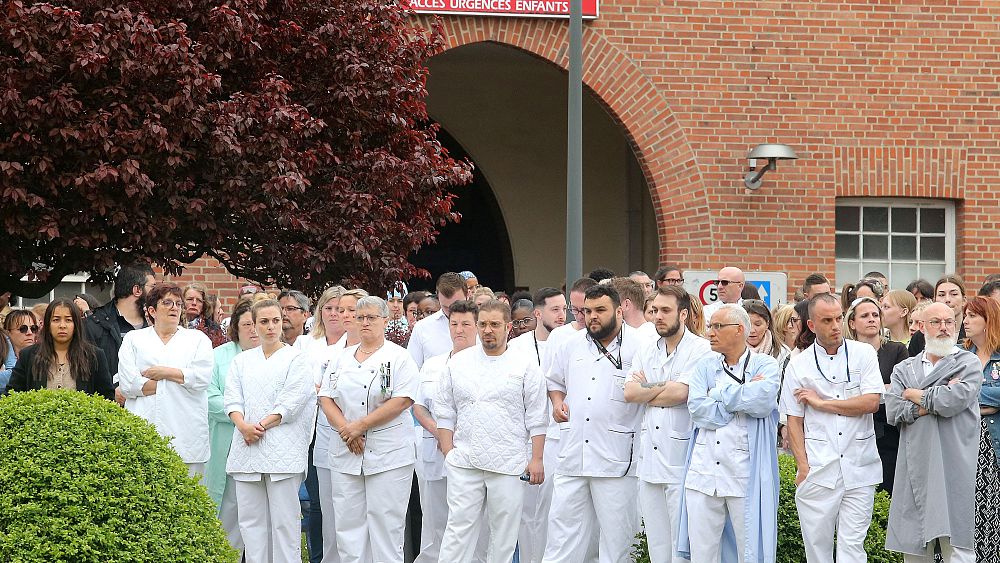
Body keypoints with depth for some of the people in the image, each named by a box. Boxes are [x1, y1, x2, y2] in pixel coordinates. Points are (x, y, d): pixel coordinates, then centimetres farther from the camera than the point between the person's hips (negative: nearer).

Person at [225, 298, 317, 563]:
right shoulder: (242, 360, 17)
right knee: (251, 518, 4)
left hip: (282, 449, -4)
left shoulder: (297, 359, 3)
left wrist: (261, 426, -12)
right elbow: (232, 399, 8)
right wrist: (243, 426, -11)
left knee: (284, 519, -5)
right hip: (247, 447, 4)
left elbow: (290, 404, -5)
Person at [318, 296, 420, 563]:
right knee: (347, 521, 5)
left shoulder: (399, 358, 0)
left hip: (388, 454, -5)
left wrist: (361, 425, -15)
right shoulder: (342, 358, 15)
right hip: (345, 452, 5)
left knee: (385, 521, -5)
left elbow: (402, 400, -12)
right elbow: (326, 398, 9)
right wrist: (345, 429, -10)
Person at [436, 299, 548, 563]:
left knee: (504, 530, 4)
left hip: (509, 464, -1)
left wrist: (536, 459, -4)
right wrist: (448, 451, 3)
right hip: (464, 463, 1)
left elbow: (536, 419, 1)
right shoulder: (458, 363, 9)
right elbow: (445, 412, 11)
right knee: (459, 526, -2)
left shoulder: (525, 367, 2)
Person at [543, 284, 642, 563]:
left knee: (615, 533, 3)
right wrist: (557, 401, 9)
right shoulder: (572, 345, 12)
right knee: (563, 523, 7)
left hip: (615, 457, -4)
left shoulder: (639, 346, -5)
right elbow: (554, 380, 26)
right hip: (573, 453, 4)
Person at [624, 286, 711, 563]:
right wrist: (664, 387, -6)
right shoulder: (646, 352, 14)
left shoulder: (702, 351, -6)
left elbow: (680, 394, -16)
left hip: (681, 463, -6)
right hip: (649, 459, 6)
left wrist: (645, 391, -2)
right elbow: (629, 392, 1)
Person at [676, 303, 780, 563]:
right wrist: (744, 396, -6)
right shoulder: (706, 366, 12)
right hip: (704, 471, 4)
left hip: (746, 475, -3)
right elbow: (696, 408, -3)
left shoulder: (766, 366, 3)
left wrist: (719, 394, -5)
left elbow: (763, 401, -17)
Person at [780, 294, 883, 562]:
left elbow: (872, 402, -7)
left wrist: (821, 403, -5)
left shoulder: (864, 354, 5)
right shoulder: (798, 365, 6)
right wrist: (803, 466, -4)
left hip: (859, 467, 0)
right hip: (817, 469, 0)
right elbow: (794, 420, 6)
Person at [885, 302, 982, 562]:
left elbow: (953, 401, -13)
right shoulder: (904, 369, 16)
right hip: (915, 469, 4)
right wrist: (935, 399, -8)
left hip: (954, 470, -4)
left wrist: (915, 395, 2)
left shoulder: (969, 364, 4)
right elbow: (893, 411, 1)